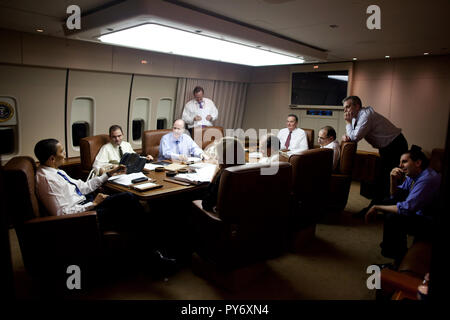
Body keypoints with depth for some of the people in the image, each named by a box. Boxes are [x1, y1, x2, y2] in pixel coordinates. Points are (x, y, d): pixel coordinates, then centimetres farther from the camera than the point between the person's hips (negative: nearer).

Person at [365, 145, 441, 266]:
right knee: (389, 202, 7)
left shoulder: (427, 179, -25)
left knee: (392, 218, -25)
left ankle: (398, 262, -6)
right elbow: (395, 196, 14)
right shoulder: (412, 175, 4)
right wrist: (393, 180, -6)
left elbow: (407, 208, -30)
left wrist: (377, 208, -21)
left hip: (431, 223, -10)